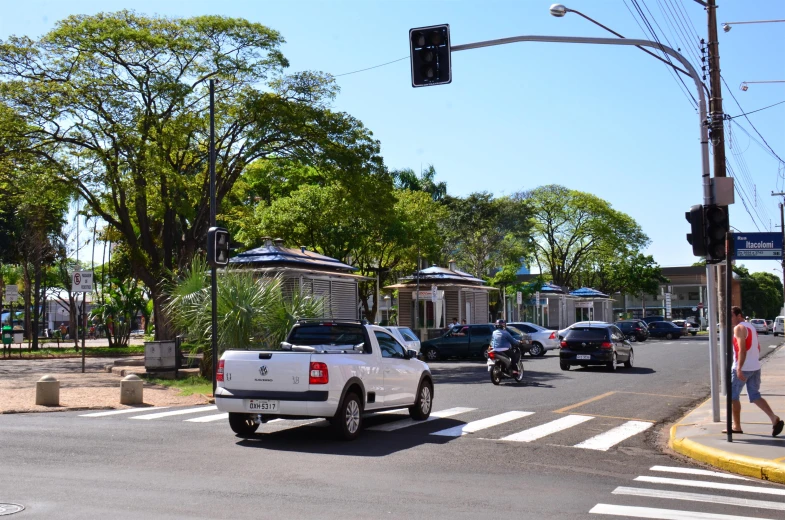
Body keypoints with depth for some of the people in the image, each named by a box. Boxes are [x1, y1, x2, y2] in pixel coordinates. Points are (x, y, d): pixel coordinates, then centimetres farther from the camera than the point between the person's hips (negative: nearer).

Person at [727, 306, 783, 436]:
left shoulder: (739, 328, -12)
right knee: (755, 396, 10)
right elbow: (758, 348, 20)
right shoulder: (751, 327, 17)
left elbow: (742, 349, -22)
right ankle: (774, 419, -8)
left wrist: (739, 368, -26)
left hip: (742, 368, -9)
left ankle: (736, 426, 10)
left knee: (733, 396, 5)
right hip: (755, 367, 9)